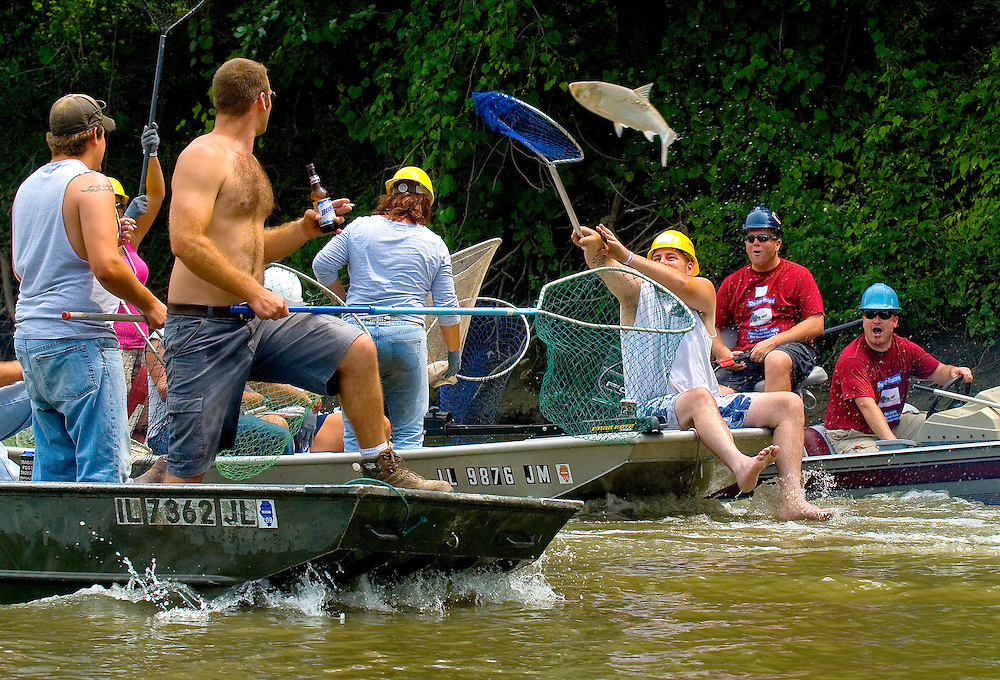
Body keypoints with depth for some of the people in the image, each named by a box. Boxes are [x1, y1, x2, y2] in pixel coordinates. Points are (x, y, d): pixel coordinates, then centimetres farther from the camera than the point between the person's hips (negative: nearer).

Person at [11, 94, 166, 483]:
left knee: (53, 465, 11)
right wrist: (151, 307, -8)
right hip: (80, 339, -8)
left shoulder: (27, 188, 16)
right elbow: (106, 267, -22)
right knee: (104, 465, -9)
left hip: (30, 338, 8)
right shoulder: (91, 185, -10)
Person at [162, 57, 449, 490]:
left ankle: (381, 470, 13)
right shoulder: (204, 156, -11)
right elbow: (186, 242, -23)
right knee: (187, 470, -9)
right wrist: (253, 291, -23)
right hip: (205, 327, -9)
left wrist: (303, 229, 13)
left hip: (256, 323, 9)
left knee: (357, 350, 4)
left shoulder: (247, 163, 20)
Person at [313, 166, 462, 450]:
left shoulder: (359, 228, 7)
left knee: (355, 434, 6)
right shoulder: (434, 245, 9)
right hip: (408, 336, 0)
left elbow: (322, 266, 3)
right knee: (408, 433, 5)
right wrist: (454, 354, 20)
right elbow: (447, 308, 8)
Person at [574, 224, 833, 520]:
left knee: (789, 404, -13)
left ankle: (791, 500, -31)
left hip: (713, 408, 4)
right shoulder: (636, 293, 10)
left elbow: (681, 286, -13)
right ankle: (740, 464, -68)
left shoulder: (703, 291, 12)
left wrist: (627, 256, -22)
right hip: (655, 407, -4)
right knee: (700, 396, -37)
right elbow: (599, 262, -9)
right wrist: (593, 242, -33)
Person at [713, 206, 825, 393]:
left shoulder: (798, 275, 9)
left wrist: (773, 342, -12)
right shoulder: (732, 282, 20)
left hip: (791, 348, -3)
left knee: (776, 360, -42)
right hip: (744, 355, 3)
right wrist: (723, 353, -2)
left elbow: (816, 325, 0)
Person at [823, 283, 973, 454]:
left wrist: (953, 372, -20)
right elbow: (867, 406, -32)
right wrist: (893, 444, -44)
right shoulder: (851, 360, -22)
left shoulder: (905, 349, 0)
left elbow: (939, 373, 7)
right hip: (851, 436, -8)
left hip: (891, 424, 8)